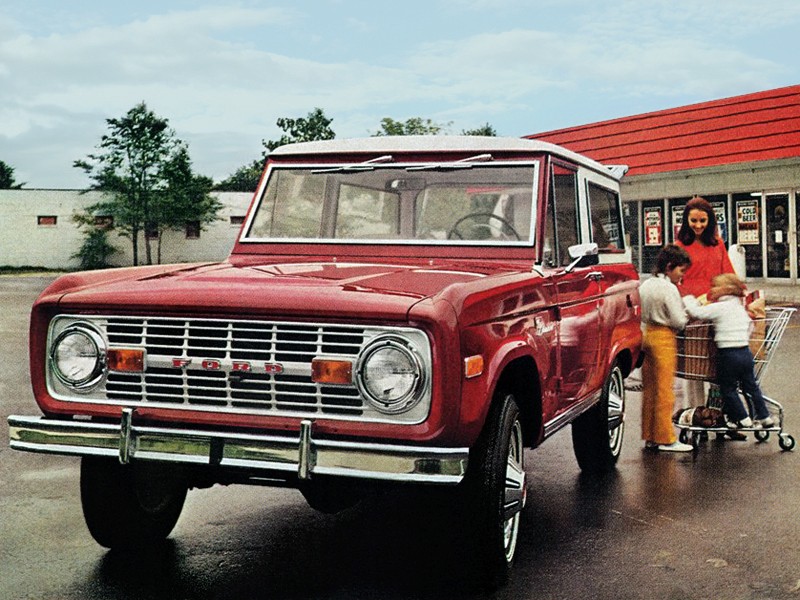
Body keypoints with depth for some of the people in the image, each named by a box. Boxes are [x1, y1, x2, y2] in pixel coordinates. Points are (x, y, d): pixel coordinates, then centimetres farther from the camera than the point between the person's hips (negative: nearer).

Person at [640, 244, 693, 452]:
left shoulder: (645, 286, 10)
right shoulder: (669, 289, -14)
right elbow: (678, 321, -15)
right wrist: (687, 310, 3)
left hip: (646, 334, 8)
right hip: (663, 337, -8)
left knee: (648, 388, 11)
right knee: (664, 390, -2)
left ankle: (649, 436, 16)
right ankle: (665, 438, 2)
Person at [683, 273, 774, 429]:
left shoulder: (718, 307, -11)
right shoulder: (740, 307, 13)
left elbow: (696, 312, -14)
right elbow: (750, 324, 20)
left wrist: (688, 299, 3)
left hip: (728, 354, -8)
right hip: (745, 351, 8)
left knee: (728, 389, 6)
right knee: (751, 386, 17)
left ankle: (743, 419, 10)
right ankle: (764, 417, 23)